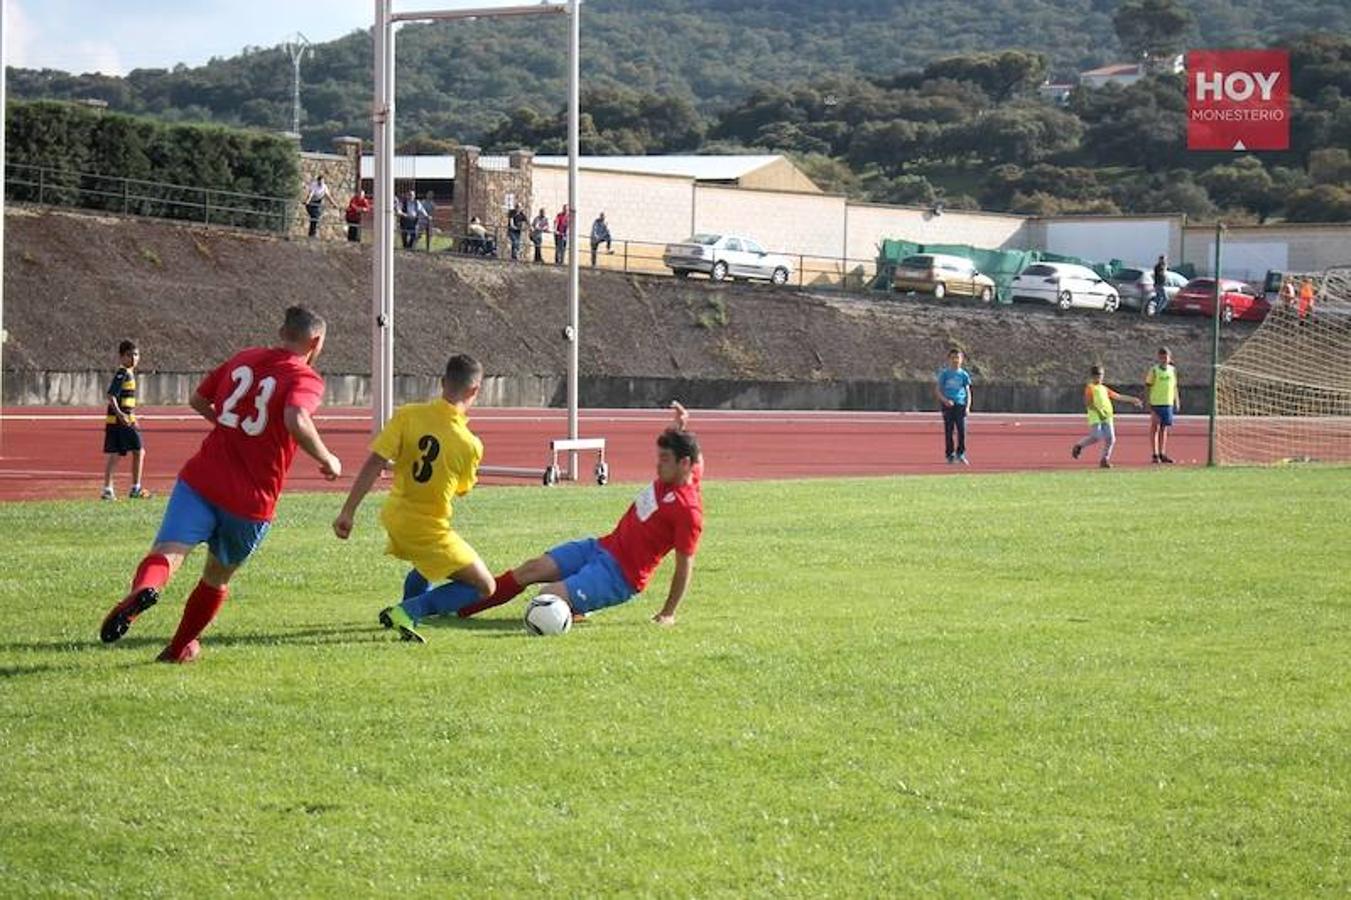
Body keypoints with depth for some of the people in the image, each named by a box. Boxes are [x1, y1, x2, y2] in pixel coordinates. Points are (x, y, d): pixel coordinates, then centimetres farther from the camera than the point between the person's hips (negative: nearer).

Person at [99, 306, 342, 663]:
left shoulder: (242, 359, 15)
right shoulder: (305, 379, -2)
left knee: (167, 553, -18)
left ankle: (143, 590, -50)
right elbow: (297, 421, -23)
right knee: (217, 578, 21)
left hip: (201, 481, 2)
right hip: (252, 501, -2)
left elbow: (197, 400, 27)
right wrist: (327, 459, -8)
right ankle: (181, 647, 35)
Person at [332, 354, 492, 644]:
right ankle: (408, 612, -9)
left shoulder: (408, 415, -11)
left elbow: (374, 464, -15)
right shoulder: (470, 445, -17)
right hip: (430, 530, -6)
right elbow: (462, 490, 2)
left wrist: (348, 512, -10)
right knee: (484, 587, 5)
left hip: (395, 519, 6)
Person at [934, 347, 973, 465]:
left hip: (960, 404, 1)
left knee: (962, 430, -9)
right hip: (947, 405, -1)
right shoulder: (944, 373, 4)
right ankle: (950, 455, 5)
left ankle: (961, 454, 2)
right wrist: (945, 400, -13)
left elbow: (968, 392, 13)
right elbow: (937, 390, 4)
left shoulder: (964, 375, 9)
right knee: (949, 431, -1)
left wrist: (968, 407, 0)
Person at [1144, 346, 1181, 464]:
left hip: (1168, 403, 5)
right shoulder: (1154, 370, -5)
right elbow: (1147, 386, -4)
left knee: (1164, 428, 9)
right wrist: (1148, 403, -10)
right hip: (1156, 403, -5)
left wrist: (1177, 401, 15)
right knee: (1155, 428, 0)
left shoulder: (1172, 370, 9)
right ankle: (1155, 455, 3)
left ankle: (1162, 454, 15)